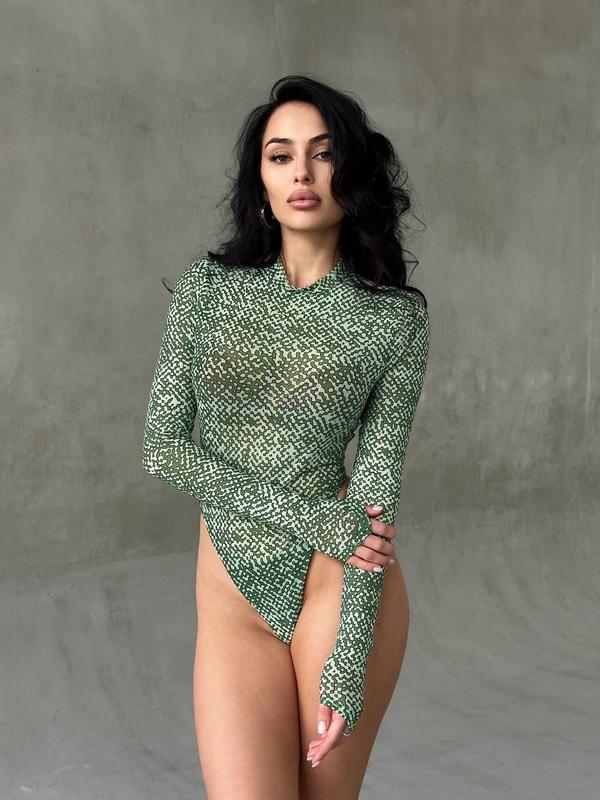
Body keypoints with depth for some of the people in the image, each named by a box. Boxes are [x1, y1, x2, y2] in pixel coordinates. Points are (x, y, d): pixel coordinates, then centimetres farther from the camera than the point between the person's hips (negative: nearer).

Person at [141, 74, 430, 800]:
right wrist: (304, 513, -11)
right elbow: (162, 446, -1)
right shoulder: (205, 288, 2)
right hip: (232, 590, 1)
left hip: (339, 584, -1)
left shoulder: (396, 315, -3)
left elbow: (377, 485, -6)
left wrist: (347, 665, -12)